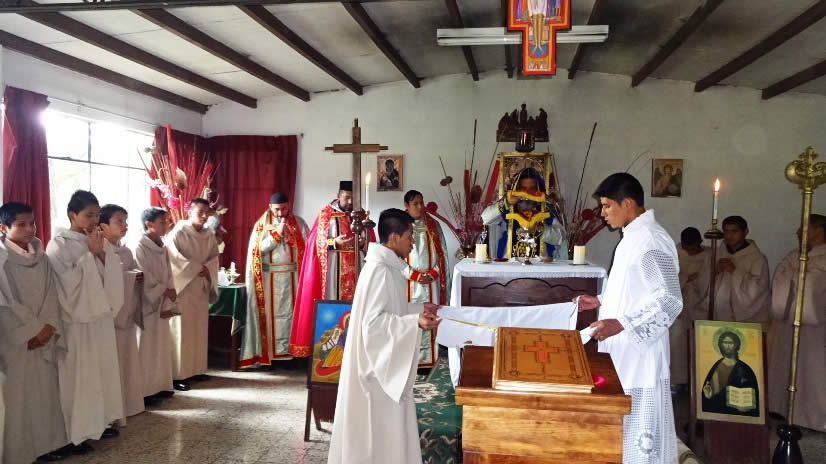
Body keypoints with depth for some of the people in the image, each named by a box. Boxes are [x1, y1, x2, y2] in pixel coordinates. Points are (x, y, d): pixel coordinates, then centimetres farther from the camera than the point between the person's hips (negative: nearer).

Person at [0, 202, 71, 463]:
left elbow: (51, 294, 3)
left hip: (44, 336, 5)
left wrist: (47, 327, -9)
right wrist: (32, 331, -12)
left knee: (46, 390, 10)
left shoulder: (40, 256, 7)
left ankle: (46, 443, 20)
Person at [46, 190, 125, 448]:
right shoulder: (59, 245, -10)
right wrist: (90, 253, -16)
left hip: (101, 316, 6)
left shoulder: (97, 242, 9)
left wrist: (101, 252, -11)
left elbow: (113, 275, 2)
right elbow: (72, 282, -18)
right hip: (77, 318, -6)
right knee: (78, 374, 0)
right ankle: (77, 432, 12)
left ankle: (99, 422, 26)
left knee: (102, 370, 13)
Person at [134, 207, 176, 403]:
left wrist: (168, 304, -3)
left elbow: (169, 277, 6)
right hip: (148, 304, -7)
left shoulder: (163, 249, 11)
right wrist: (165, 292, -10)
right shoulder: (140, 248, -10)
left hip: (162, 305, 7)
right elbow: (145, 279, -15)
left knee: (162, 345, 10)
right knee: (147, 347, -3)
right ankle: (146, 390, 3)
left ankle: (160, 386, 18)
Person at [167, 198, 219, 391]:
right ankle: (178, 374, -2)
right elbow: (174, 258, -16)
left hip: (201, 288, 6)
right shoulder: (178, 233, -9)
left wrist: (206, 269, -11)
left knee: (199, 330, 10)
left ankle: (197, 369, 19)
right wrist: (196, 269, -16)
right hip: (182, 287, -6)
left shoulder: (209, 236, 10)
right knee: (181, 331, -5)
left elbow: (214, 258, 9)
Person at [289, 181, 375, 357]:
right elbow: (318, 242, -3)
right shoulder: (326, 214, 0)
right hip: (333, 270, -4)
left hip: (356, 269, 4)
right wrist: (335, 242, -21)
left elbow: (371, 243, 11)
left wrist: (363, 243, -12)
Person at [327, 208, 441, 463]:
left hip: (385, 359, 10)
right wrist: (415, 322, -33)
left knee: (384, 423, 20)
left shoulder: (386, 266, 8)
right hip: (378, 361, -10)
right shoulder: (379, 270, -23)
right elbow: (374, 321, -27)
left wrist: (419, 308, 16)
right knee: (380, 425, 2)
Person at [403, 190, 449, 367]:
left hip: (431, 282, 2)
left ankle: (426, 358, 9)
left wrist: (433, 273, -7)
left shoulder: (434, 225, 9)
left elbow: (441, 253, 8)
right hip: (407, 283, -2)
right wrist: (414, 275, -11)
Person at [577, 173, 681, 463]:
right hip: (624, 352, 10)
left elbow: (669, 301, -24)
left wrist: (620, 324, -29)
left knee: (640, 429, 2)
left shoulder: (651, 242, -20)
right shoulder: (633, 237, 11)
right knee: (625, 427, 19)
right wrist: (601, 301, 13)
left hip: (640, 355, -10)